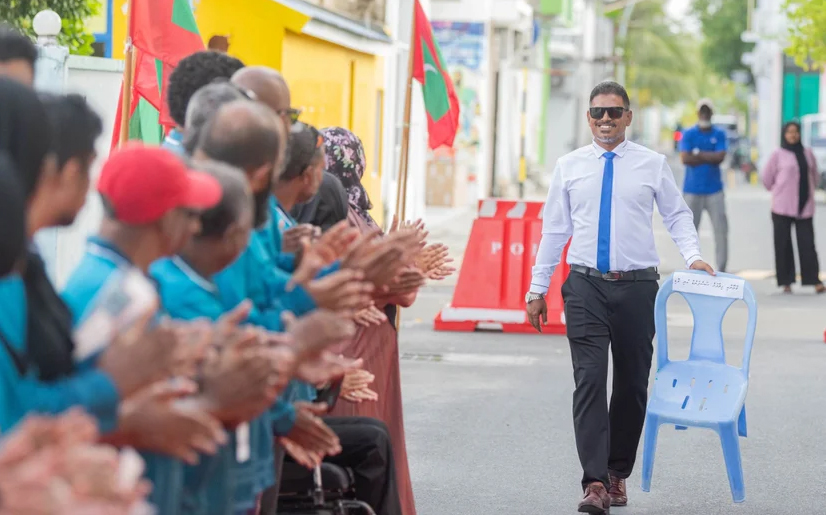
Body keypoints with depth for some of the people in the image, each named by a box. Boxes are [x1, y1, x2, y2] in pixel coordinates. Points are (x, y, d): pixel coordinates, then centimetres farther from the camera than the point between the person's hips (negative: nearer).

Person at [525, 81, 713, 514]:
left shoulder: (652, 164, 4)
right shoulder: (569, 167, 7)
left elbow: (678, 215, 7)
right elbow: (554, 230, 10)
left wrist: (693, 256, -10)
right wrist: (538, 288, 9)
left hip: (637, 287, 0)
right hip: (586, 287, 0)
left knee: (632, 384, 7)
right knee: (590, 381, -12)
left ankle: (618, 473, 22)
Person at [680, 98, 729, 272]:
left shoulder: (719, 134, 5)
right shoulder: (688, 134, 3)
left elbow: (720, 157, -9)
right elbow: (685, 159, -11)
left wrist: (698, 155, -9)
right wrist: (710, 158, -9)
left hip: (714, 190, 0)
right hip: (692, 190, 0)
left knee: (721, 229, -5)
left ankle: (722, 269, -2)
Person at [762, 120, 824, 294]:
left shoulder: (807, 153, 8)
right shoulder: (778, 155, -1)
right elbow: (767, 179, 4)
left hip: (805, 207, 2)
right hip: (783, 208, -2)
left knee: (807, 244, -3)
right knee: (783, 244, -1)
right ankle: (786, 282, 3)